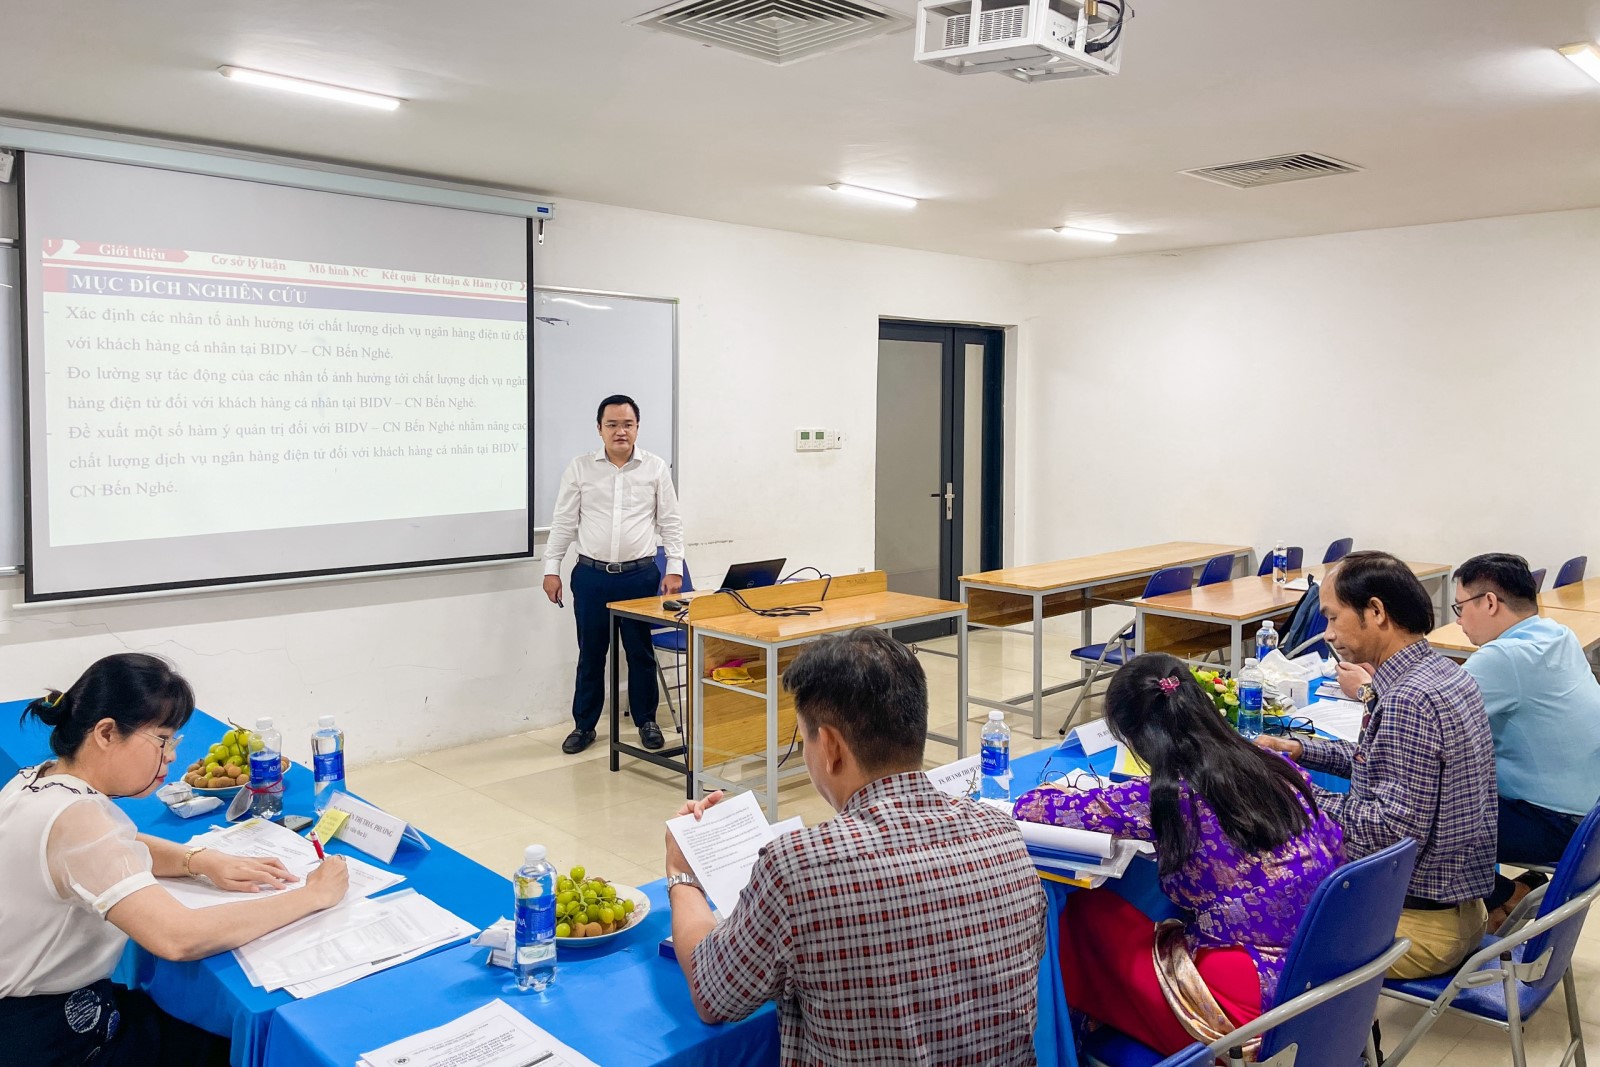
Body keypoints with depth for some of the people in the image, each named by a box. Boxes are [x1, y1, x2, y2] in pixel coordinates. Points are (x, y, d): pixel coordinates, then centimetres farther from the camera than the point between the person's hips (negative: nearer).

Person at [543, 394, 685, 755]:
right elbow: (563, 523, 3)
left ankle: (646, 721, 24)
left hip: (640, 575, 0)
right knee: (591, 653, 9)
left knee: (640, 652, 9)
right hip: (591, 576, 0)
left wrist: (674, 569, -2)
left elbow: (670, 523, 3)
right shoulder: (580, 468, 0)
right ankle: (584, 725, 22)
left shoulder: (656, 468, 0)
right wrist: (551, 569, 1)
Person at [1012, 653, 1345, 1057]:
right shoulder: (1277, 766, -2)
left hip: (1248, 1006, -7)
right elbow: (1335, 849, 16)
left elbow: (1030, 806, -12)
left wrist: (1072, 790, 12)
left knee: (1086, 908, 8)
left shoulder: (1169, 797, -19)